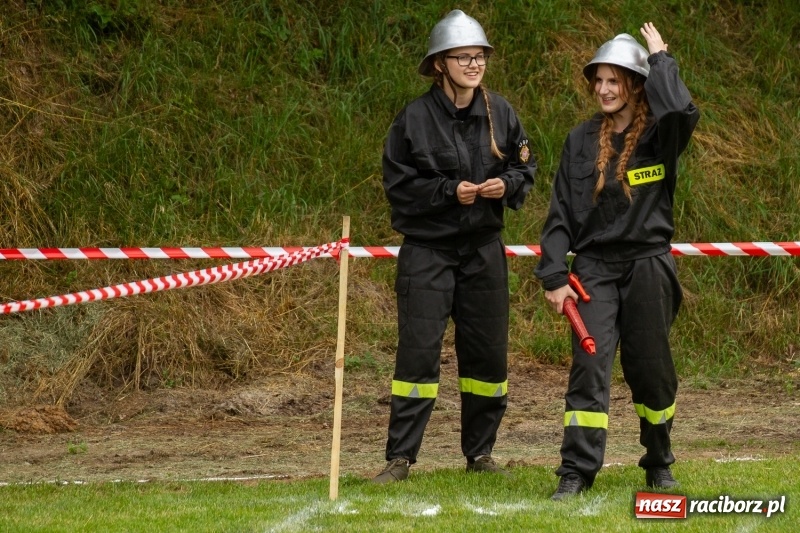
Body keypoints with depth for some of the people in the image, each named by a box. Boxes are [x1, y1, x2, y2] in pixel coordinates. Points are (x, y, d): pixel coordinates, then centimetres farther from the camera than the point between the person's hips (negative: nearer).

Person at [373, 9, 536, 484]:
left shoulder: (501, 114, 2)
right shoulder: (415, 118, -9)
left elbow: (526, 169, 12)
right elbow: (398, 184, -7)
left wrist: (507, 185, -10)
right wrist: (450, 192, -18)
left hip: (483, 248, 4)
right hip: (427, 249, -4)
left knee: (487, 352, 8)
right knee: (418, 351, -8)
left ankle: (480, 453, 21)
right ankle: (400, 457, -3)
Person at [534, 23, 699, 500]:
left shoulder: (661, 135, -2)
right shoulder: (582, 141, 7)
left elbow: (682, 111, -28)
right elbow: (561, 213, 7)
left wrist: (660, 59, -12)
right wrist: (554, 277, -2)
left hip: (648, 265, -1)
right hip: (595, 267, 1)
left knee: (651, 370, 7)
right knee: (590, 365, -10)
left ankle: (659, 464, 26)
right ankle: (577, 470, -12)